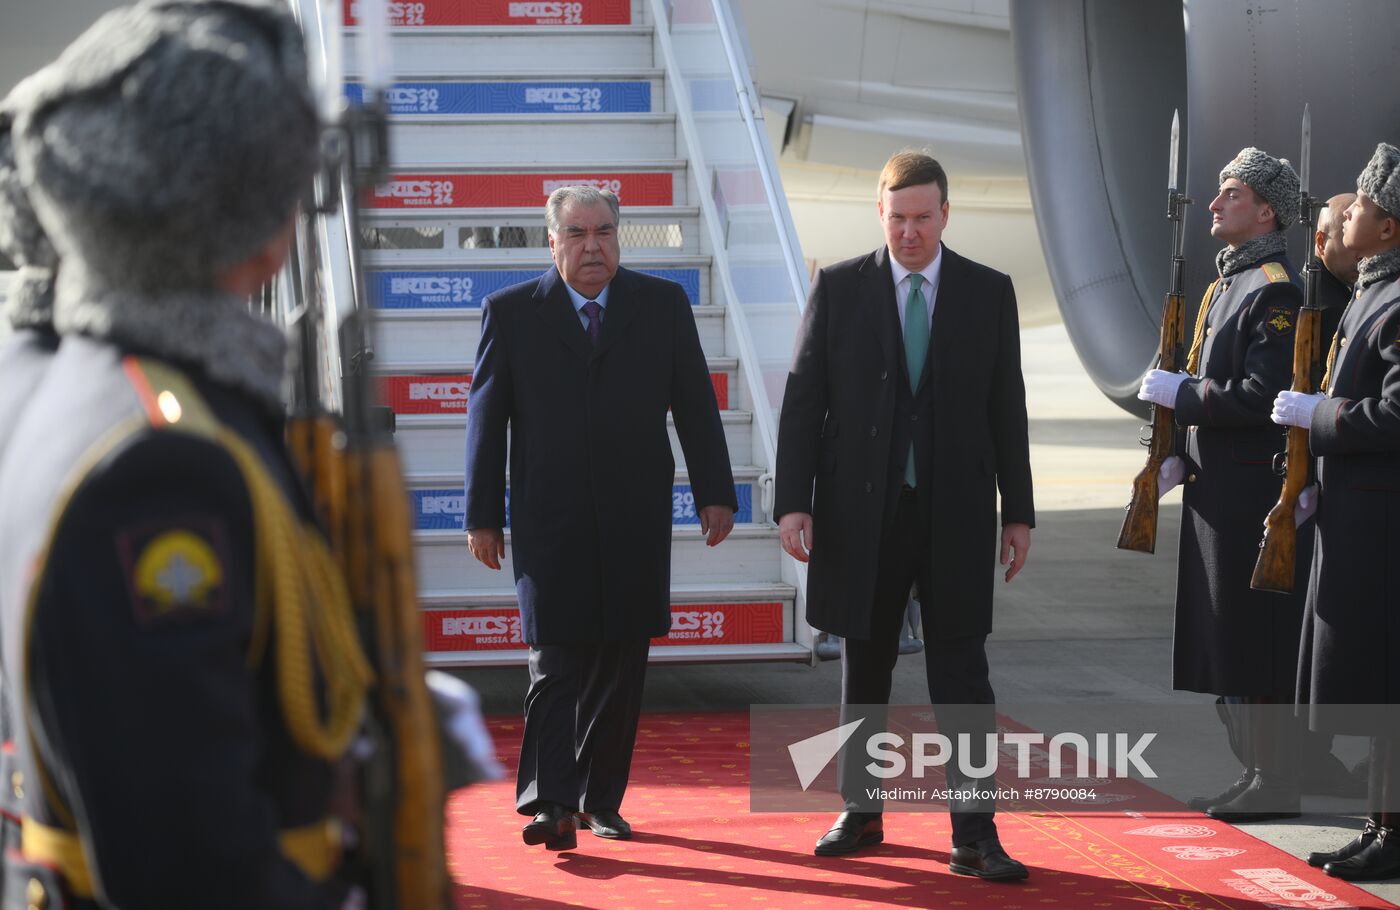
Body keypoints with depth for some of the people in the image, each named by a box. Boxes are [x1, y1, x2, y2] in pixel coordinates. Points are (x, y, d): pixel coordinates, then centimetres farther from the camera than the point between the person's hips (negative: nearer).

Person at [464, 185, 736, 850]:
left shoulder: (663, 303, 7)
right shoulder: (510, 312, 4)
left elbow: (695, 403, 8)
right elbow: (487, 417, 5)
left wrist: (715, 492, 2)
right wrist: (482, 515, 2)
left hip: (635, 520, 2)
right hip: (548, 519, -2)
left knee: (621, 666, 5)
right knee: (557, 661, -9)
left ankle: (599, 800, 16)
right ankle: (549, 802, -9)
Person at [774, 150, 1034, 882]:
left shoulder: (989, 292, 4)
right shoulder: (838, 288, 1)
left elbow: (1006, 407, 6)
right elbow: (803, 400, 0)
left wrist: (1018, 511, 3)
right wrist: (793, 501, -7)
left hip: (955, 513, 0)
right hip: (861, 511, 0)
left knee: (962, 673, -3)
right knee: (864, 669, 11)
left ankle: (974, 834, 0)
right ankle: (861, 813, 24)